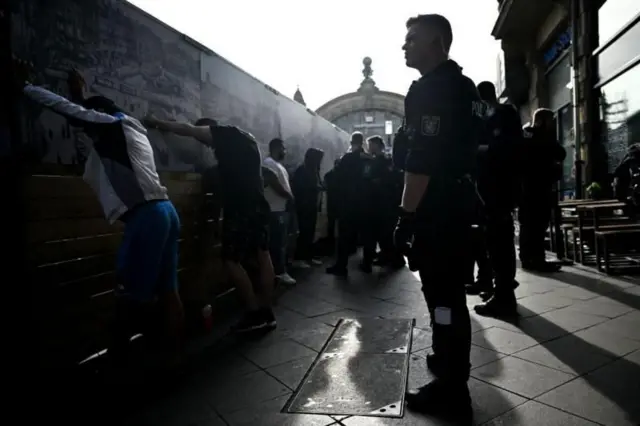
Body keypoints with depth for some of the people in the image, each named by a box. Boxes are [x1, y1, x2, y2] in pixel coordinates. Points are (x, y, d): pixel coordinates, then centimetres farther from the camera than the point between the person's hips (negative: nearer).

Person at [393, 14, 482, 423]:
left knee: (442, 295, -4)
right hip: (460, 202, 10)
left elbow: (421, 159, -22)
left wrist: (407, 215, -20)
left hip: (436, 209, -10)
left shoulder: (429, 89, -12)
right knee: (450, 291, 20)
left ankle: (452, 390, 8)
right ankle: (450, 359, 37)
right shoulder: (464, 87, 19)